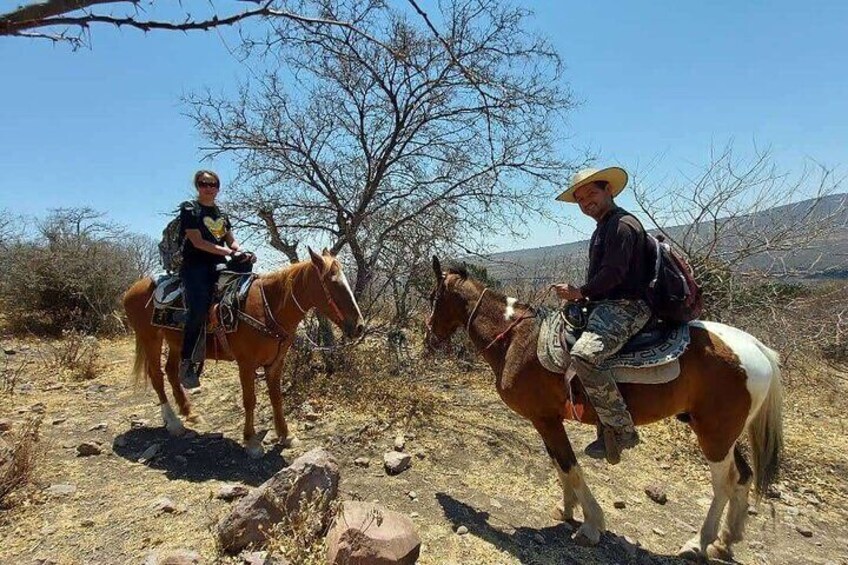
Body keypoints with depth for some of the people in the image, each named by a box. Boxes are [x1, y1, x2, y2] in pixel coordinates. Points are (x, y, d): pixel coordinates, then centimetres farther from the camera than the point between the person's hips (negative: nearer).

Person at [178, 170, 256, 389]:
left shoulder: (221, 213, 20)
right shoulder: (189, 209, 1)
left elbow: (231, 240, 17)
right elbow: (198, 242, -10)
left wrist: (243, 253, -5)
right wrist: (230, 252, -17)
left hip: (218, 265, 7)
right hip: (195, 266, -7)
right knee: (199, 310, -25)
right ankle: (186, 363, -14)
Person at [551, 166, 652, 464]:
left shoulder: (622, 224, -10)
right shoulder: (603, 228, 22)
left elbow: (614, 272, -20)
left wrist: (581, 292, -13)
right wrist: (581, 295, 13)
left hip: (625, 307, -12)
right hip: (606, 306, 12)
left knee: (583, 355, -32)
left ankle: (622, 429, -17)